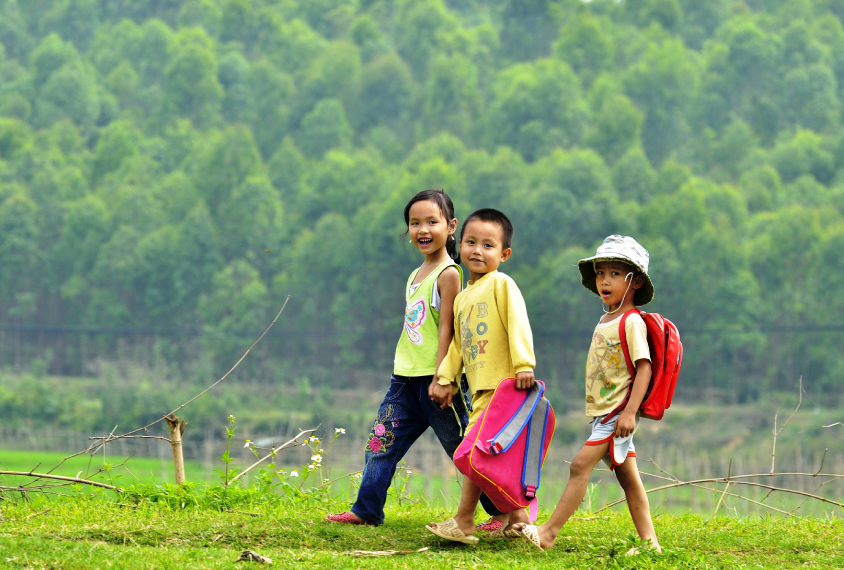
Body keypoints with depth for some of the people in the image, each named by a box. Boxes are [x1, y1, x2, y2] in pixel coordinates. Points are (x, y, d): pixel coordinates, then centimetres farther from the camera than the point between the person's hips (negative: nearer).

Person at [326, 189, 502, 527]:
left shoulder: (448, 274, -10)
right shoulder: (415, 276, 14)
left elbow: (446, 329, -14)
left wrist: (439, 378, -18)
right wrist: (404, 370, 18)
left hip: (434, 378, -8)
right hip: (406, 379, 8)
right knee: (381, 442, 5)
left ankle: (503, 513, 8)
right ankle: (366, 511, 13)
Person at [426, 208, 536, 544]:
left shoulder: (501, 284, -5)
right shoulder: (463, 298, 20)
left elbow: (518, 324, -16)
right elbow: (459, 344, 25)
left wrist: (523, 364, -25)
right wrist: (446, 379, 17)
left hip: (501, 384, -9)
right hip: (480, 388, 9)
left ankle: (464, 522, -10)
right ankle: (517, 516, 16)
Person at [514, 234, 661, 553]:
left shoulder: (632, 322, -13)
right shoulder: (604, 321, 15)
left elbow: (644, 368, -19)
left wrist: (630, 411, -25)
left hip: (619, 410, -9)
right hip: (603, 412, 9)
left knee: (581, 464, -14)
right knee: (627, 476, 8)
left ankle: (548, 533, -14)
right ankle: (648, 541, 10)